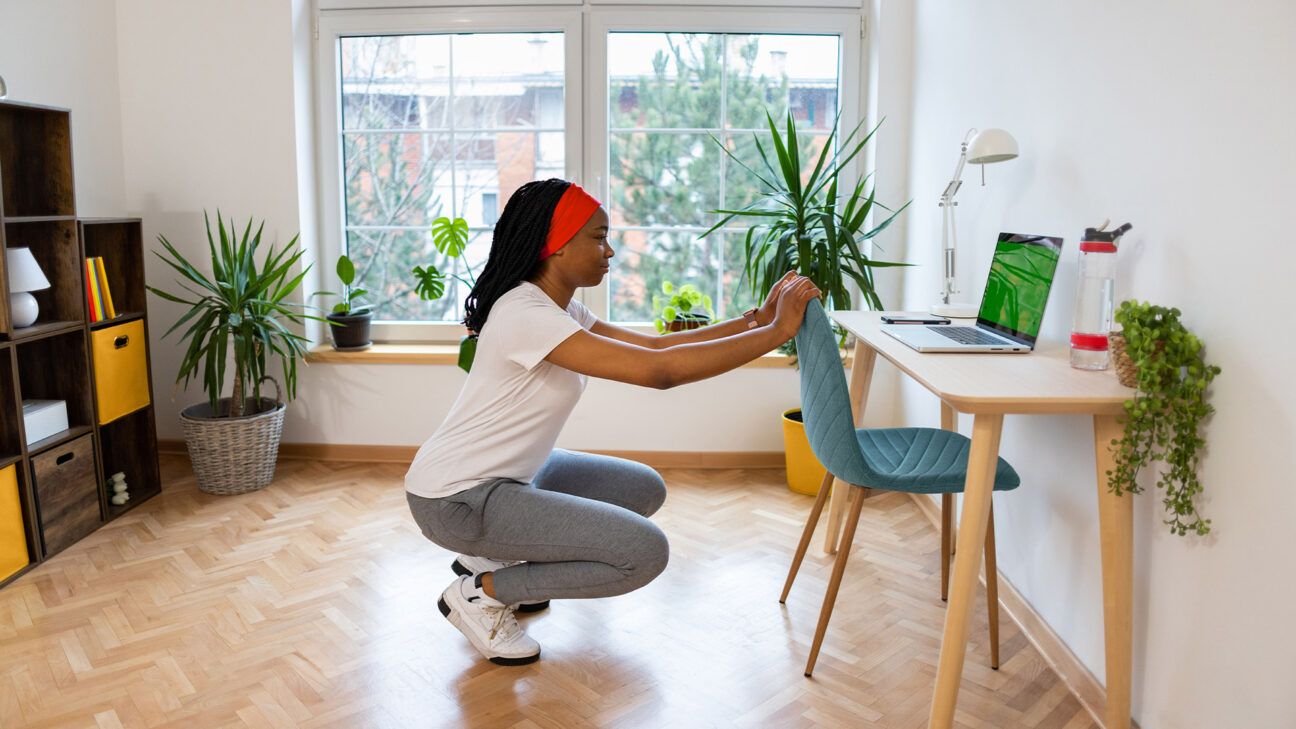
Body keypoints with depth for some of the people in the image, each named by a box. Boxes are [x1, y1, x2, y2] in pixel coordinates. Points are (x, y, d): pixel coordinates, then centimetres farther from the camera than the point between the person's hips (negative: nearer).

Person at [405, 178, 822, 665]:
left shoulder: (559, 308, 6)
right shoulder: (525, 315, -26)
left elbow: (653, 347, 5)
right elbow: (659, 370, -31)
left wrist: (755, 319, -3)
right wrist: (778, 332, -26)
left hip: (510, 473, 10)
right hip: (454, 498, -10)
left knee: (644, 489, 14)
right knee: (644, 551, -17)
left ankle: (494, 557, 15)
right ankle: (480, 593, -2)